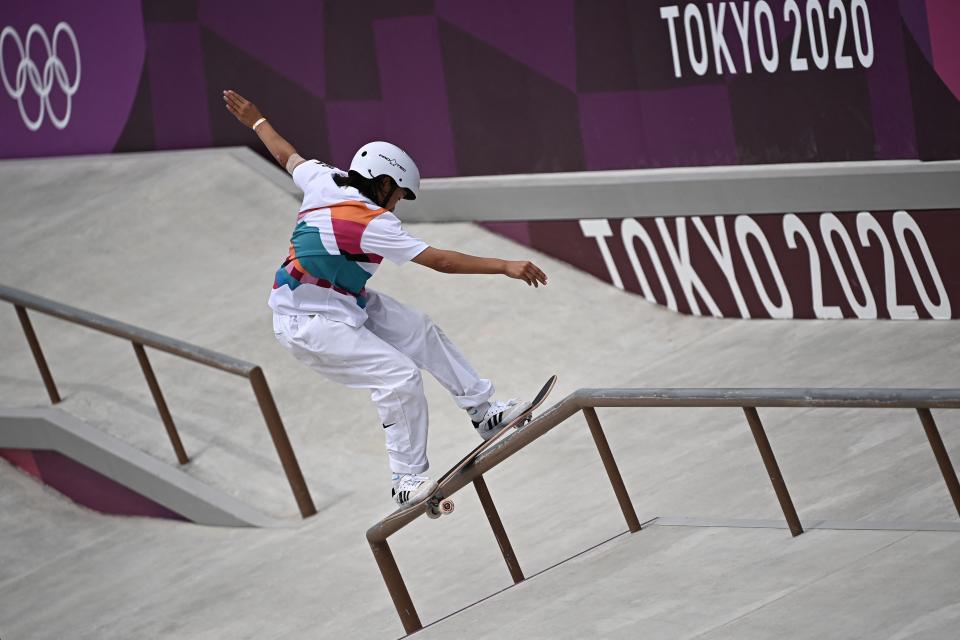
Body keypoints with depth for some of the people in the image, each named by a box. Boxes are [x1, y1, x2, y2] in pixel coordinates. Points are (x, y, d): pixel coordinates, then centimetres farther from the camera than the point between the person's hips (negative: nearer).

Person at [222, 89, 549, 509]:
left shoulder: (323, 181, -3)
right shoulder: (372, 224, -25)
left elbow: (287, 155, 17)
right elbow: (439, 261, -28)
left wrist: (257, 121, 37)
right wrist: (505, 267, -28)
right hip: (311, 326, -10)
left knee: (420, 332, 9)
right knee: (400, 377, -18)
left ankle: (485, 412, 15)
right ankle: (406, 480, -9)